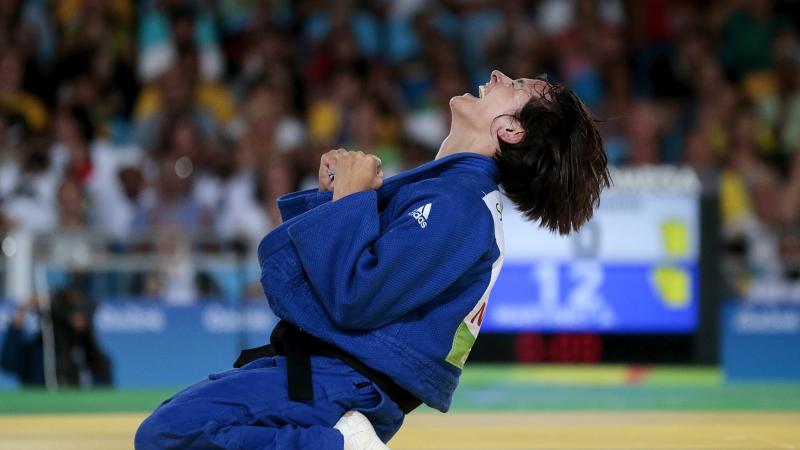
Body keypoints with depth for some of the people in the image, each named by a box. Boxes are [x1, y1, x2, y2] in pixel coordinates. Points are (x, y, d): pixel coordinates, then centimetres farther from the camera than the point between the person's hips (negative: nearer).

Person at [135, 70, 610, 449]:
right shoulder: (457, 188, 14)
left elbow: (353, 297, -25)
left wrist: (348, 198, -14)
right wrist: (343, 192, 0)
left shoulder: (457, 204, -17)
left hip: (340, 385, -10)